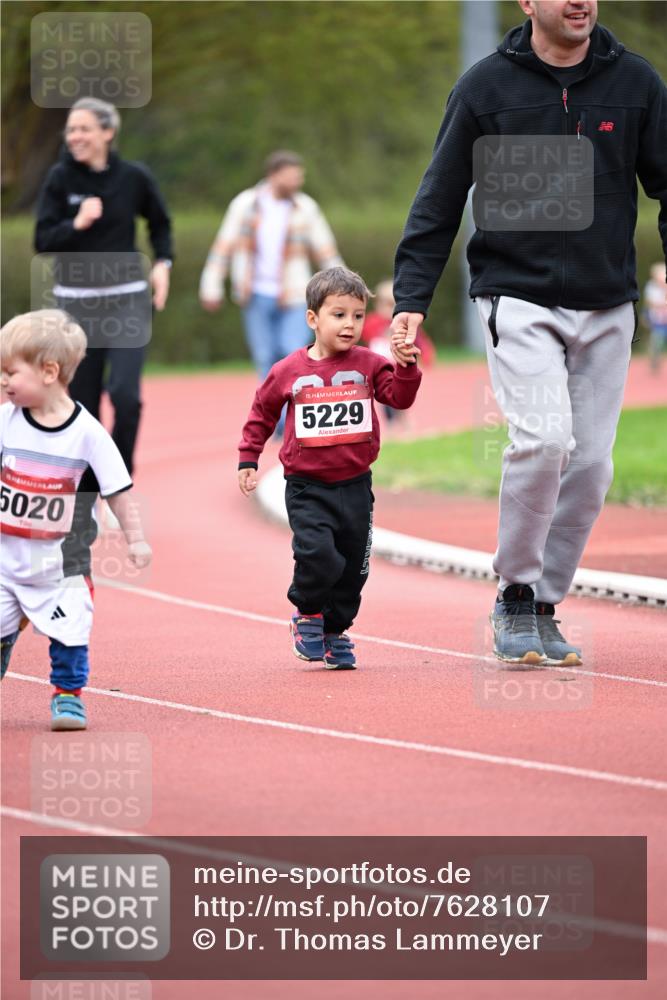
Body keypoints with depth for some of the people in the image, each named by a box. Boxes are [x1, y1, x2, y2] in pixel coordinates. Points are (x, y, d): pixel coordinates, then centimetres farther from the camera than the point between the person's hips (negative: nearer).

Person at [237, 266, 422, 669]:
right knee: (317, 555, -20)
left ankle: (336, 632, 26)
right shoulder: (288, 371, -1)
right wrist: (248, 459, 12)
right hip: (307, 488, -2)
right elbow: (263, 413, 12)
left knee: (352, 567, 7)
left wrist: (407, 367, -28)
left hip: (355, 485, 2)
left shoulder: (367, 365, 1)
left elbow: (400, 395, -11)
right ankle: (307, 615, 7)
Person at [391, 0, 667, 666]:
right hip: (518, 300, -3)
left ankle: (544, 608, 17)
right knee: (544, 436, -21)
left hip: (607, 308, 3)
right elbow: (439, 200, 2)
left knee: (590, 465, 1)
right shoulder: (486, 86, -1)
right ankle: (516, 594, -4)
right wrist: (412, 298, -5)